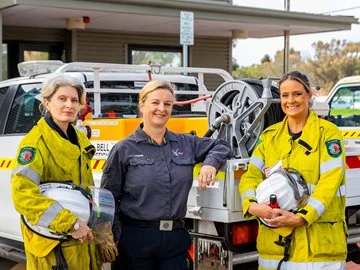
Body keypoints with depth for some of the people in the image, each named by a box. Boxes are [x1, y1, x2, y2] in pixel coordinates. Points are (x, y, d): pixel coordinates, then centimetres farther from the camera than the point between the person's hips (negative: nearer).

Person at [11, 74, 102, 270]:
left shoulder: (80, 140, 11)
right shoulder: (35, 142, -15)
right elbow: (23, 194, -28)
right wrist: (70, 223, -30)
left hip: (82, 239, 7)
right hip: (52, 243, -7)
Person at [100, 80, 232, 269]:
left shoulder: (186, 144, 9)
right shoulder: (124, 149, -1)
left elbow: (220, 146, 23)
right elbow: (109, 198, -2)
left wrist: (210, 163, 0)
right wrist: (115, 238, -10)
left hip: (175, 239, 3)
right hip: (136, 239, -3)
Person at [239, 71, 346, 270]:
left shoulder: (328, 133, -1)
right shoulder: (269, 135, 12)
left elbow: (329, 182, -10)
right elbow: (251, 176, 4)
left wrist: (301, 217, -22)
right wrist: (252, 205, -16)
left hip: (319, 238, -3)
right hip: (275, 238, 4)